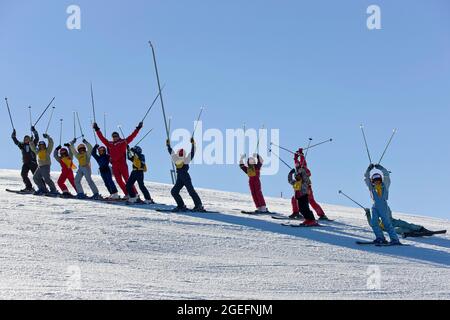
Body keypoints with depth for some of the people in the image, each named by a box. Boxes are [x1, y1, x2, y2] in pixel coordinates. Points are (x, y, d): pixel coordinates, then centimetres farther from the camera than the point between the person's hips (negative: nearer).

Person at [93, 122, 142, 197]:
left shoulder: (123, 142, 6)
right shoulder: (109, 144, 15)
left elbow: (132, 136, 4)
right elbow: (102, 138, 20)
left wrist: (138, 128, 0)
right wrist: (97, 130, 20)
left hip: (122, 164, -4)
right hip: (114, 165, 4)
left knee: (127, 179, -9)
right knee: (119, 181, 1)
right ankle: (127, 194, 7)